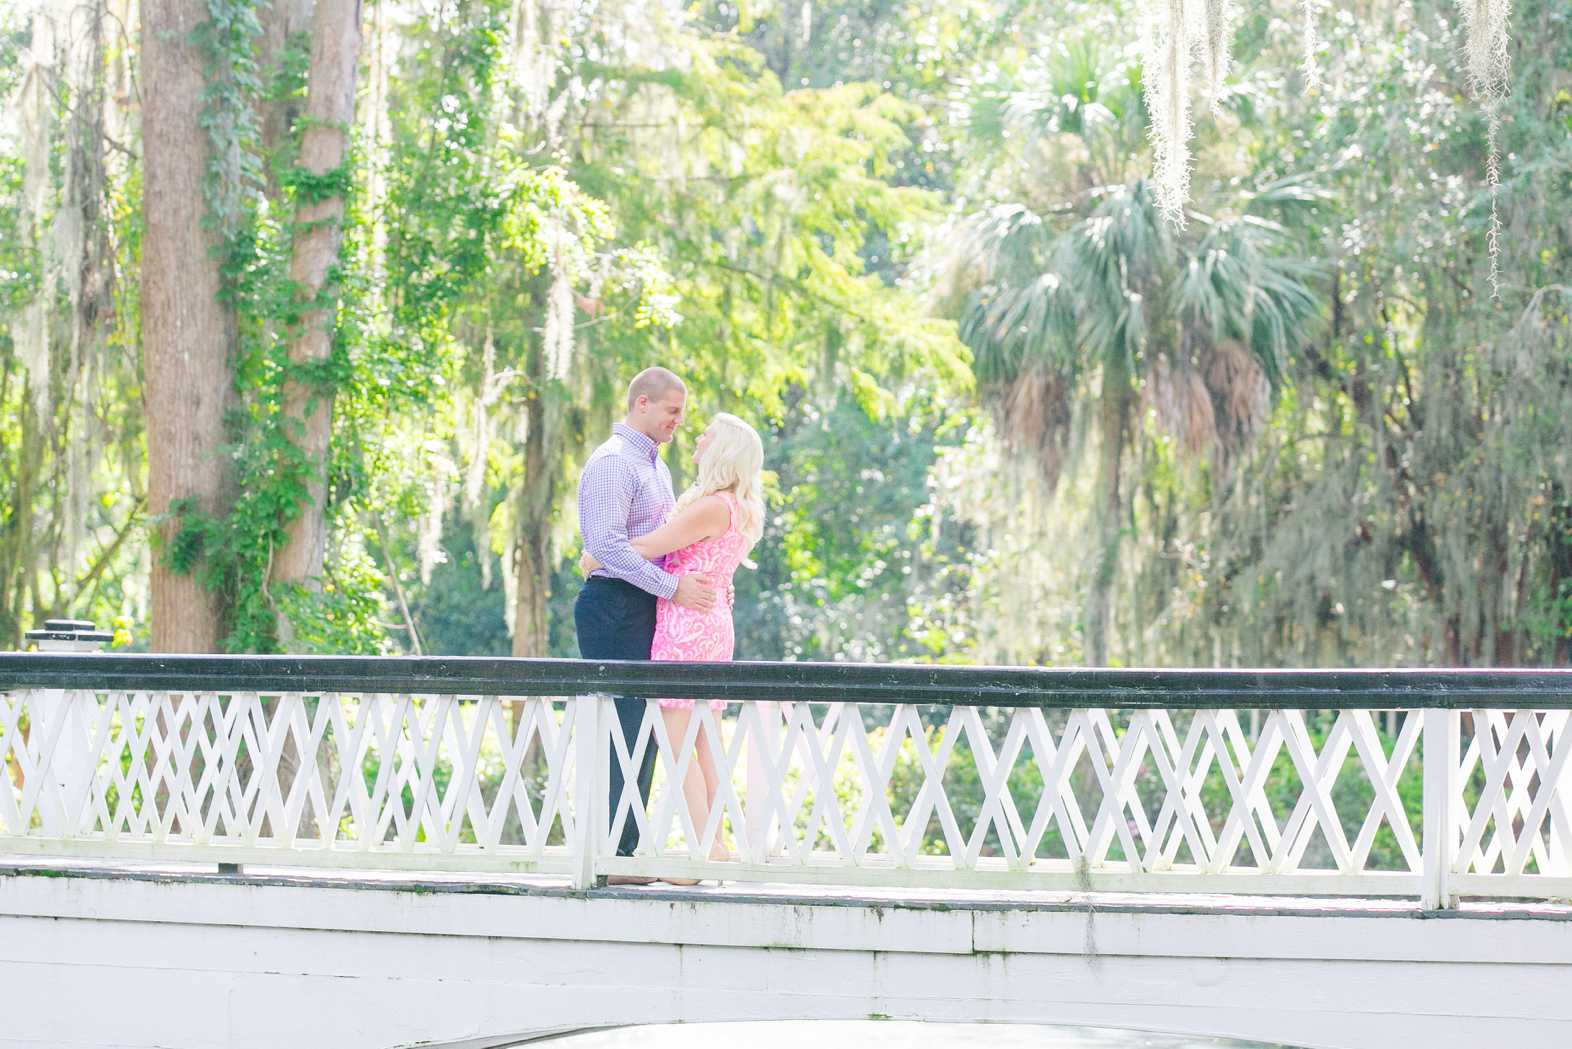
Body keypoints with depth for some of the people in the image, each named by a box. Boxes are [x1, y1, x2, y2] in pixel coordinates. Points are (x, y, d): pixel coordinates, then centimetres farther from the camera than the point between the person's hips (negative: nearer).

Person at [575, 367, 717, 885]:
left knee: (643, 728, 9)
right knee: (622, 727, -11)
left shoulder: (657, 467, 21)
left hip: (649, 608, 10)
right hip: (615, 606, -10)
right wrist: (672, 587, -21)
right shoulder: (612, 462, -10)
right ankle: (606, 853, -11)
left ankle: (624, 848, 12)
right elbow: (606, 543, -21)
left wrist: (702, 582, 10)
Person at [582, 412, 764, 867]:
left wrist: (594, 560, 2)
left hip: (686, 625, -9)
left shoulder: (712, 506, -16)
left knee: (675, 739, -9)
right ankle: (715, 842, 9)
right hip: (714, 625, 10)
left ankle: (706, 846, -14)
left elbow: (647, 547, -13)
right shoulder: (736, 509, 14)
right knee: (702, 742, 10)